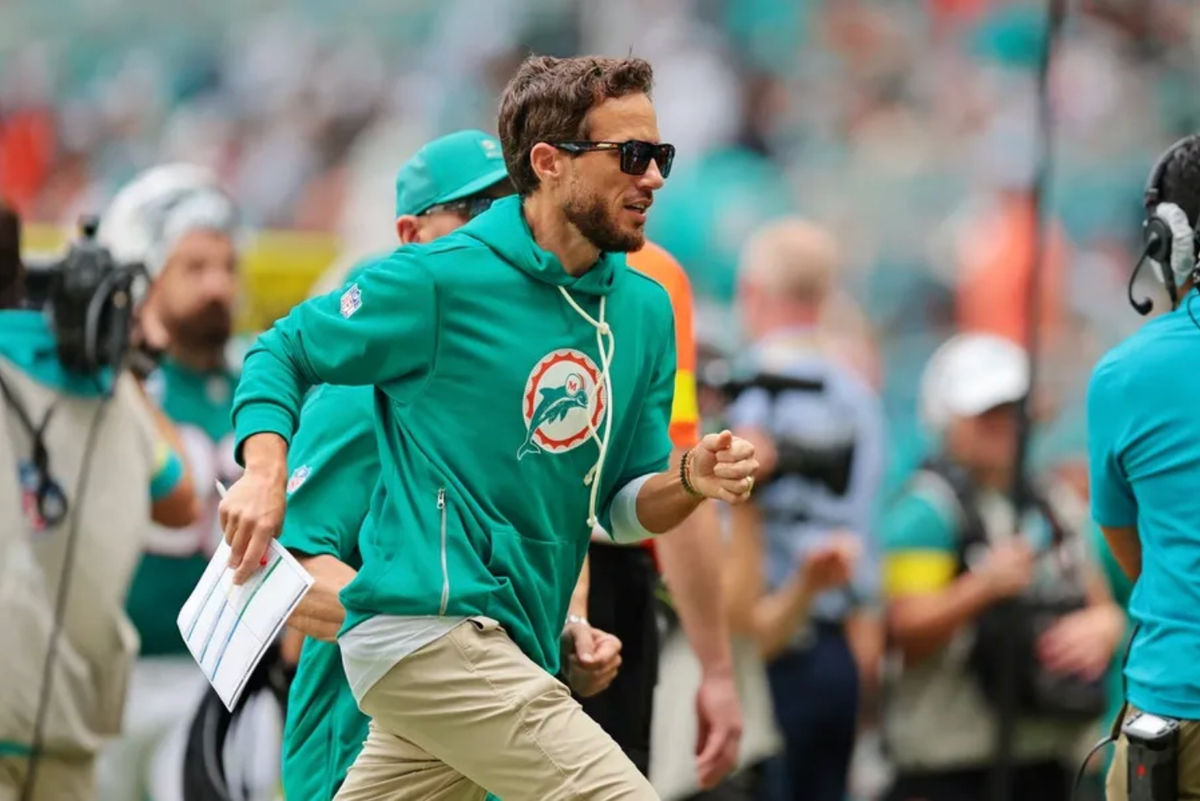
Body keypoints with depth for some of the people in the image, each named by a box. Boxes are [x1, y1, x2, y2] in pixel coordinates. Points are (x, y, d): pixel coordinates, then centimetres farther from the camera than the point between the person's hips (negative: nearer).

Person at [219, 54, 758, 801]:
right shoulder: (437, 281, -7)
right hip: (431, 623, -8)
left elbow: (621, 508, 15)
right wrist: (264, 472, -13)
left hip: (514, 646, 8)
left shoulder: (646, 311, 11)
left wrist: (690, 481, -7)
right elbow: (282, 353, 4)